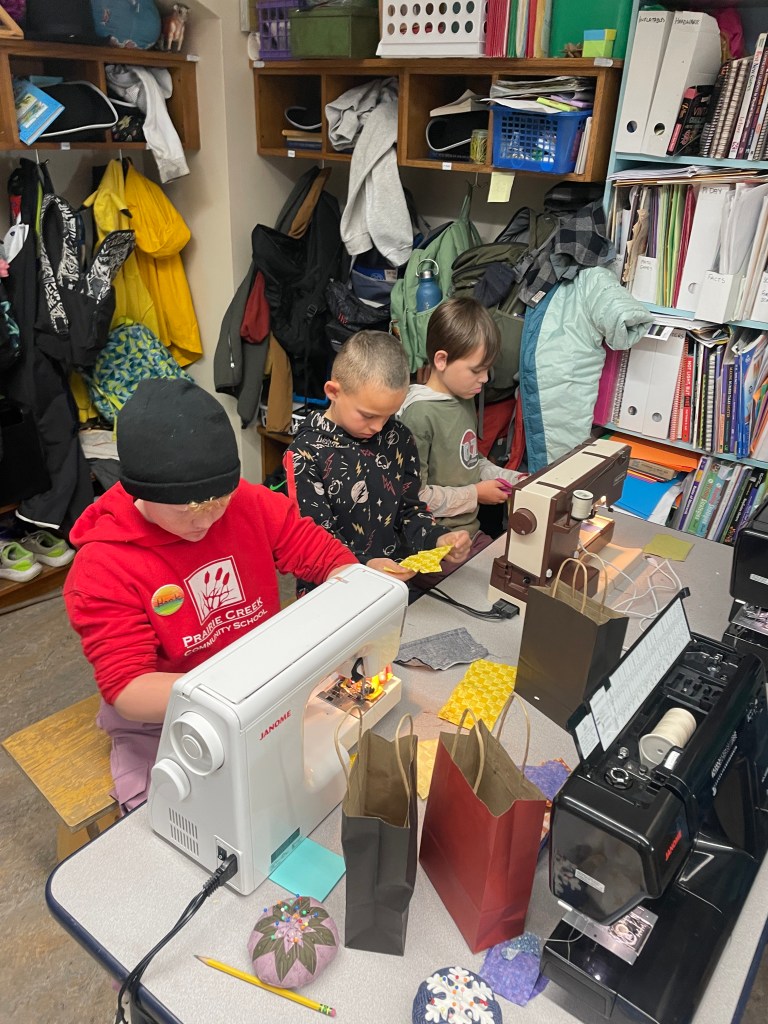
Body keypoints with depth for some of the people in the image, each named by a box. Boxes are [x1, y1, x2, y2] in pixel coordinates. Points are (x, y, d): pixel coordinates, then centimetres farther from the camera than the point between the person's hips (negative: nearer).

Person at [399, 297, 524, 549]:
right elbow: (412, 496, -22)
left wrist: (510, 478, 9)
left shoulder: (465, 400, 9)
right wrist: (474, 495, -11)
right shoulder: (419, 413, -20)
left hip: (472, 531, 8)